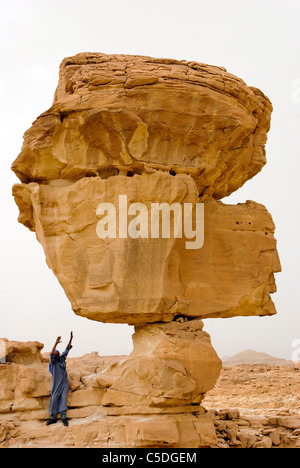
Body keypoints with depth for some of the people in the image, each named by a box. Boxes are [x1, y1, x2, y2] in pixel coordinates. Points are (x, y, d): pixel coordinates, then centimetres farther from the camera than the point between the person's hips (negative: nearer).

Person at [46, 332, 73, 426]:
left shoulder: (62, 358, 5)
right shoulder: (53, 361, -7)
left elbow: (67, 349, 2)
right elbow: (51, 354, -26)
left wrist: (71, 339, -8)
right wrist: (56, 343, -38)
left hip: (64, 383, 2)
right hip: (56, 384, -2)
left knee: (63, 399, -4)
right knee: (54, 399, -1)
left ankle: (63, 418, -7)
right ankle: (53, 418, 6)